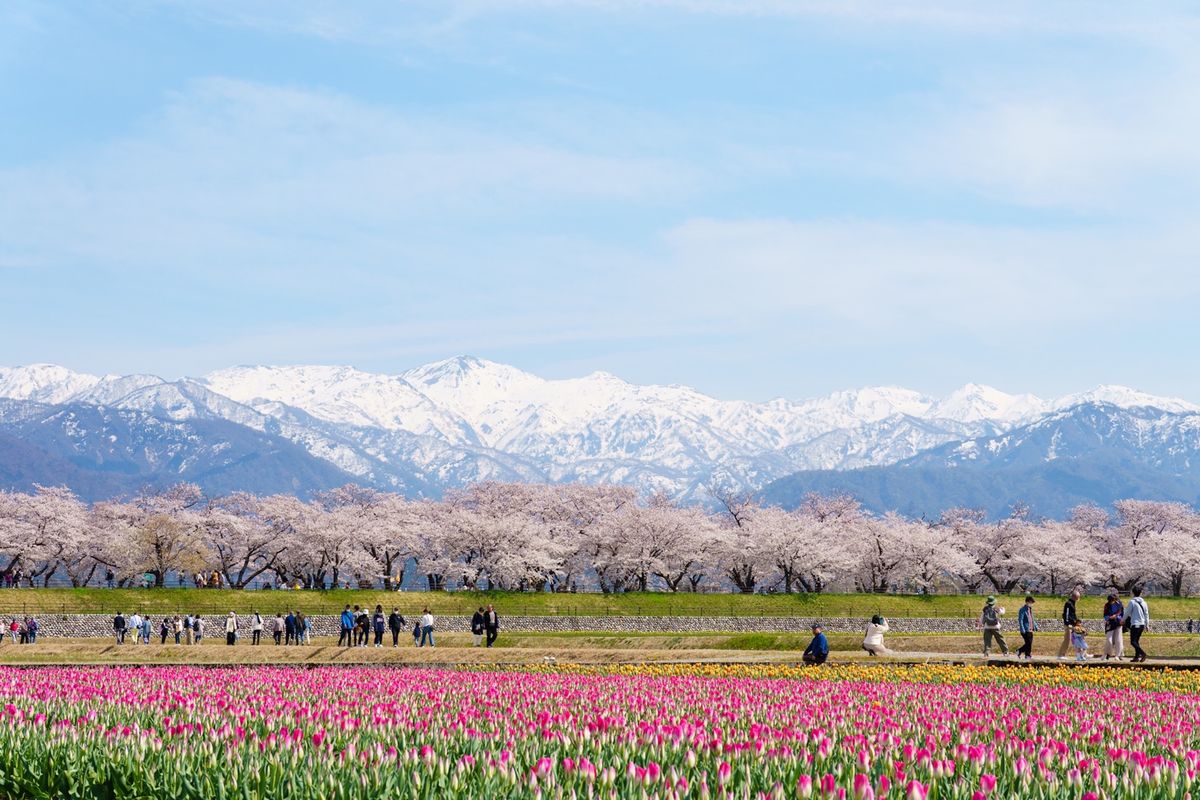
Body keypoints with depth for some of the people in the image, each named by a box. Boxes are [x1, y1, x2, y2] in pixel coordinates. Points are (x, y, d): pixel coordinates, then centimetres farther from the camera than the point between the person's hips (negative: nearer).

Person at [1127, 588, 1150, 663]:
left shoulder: (1132, 602, -8)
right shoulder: (1144, 603, 9)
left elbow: (1128, 613, -5)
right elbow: (1146, 614, 12)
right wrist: (1147, 625, 19)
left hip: (1135, 624, -6)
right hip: (1142, 624, 6)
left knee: (1133, 641, -7)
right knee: (1137, 641, 15)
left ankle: (1142, 653, -26)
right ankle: (1137, 657, 12)